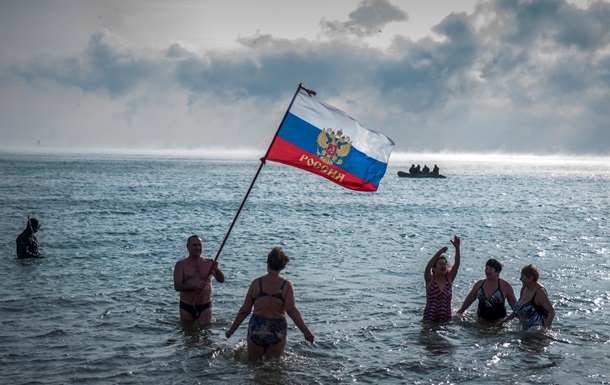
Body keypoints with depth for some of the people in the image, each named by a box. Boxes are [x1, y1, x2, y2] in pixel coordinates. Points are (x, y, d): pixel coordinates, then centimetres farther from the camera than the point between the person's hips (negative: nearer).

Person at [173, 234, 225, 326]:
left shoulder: (208, 263, 3)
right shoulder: (181, 264, -1)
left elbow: (221, 280, -7)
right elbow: (177, 286, -12)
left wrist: (216, 269, -28)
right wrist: (195, 285, -27)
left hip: (205, 306, 0)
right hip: (186, 306, 0)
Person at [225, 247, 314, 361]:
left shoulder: (256, 283, -1)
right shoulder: (287, 285, -4)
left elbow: (244, 310, 2)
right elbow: (291, 310, -14)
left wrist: (231, 330, 12)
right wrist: (306, 332, -15)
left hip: (256, 329, 0)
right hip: (278, 331, 0)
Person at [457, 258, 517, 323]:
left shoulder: (505, 286, -3)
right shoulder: (479, 284, 6)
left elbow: (513, 303, 2)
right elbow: (469, 299, 15)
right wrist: (460, 311, 16)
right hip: (482, 320, 3)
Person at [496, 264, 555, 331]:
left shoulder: (540, 291, -13)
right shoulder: (524, 289, 11)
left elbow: (551, 312, -15)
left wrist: (546, 329, -22)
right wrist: (507, 319, 17)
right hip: (525, 329, 9)